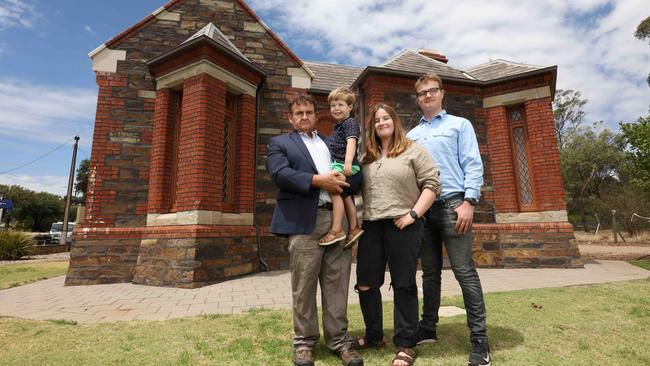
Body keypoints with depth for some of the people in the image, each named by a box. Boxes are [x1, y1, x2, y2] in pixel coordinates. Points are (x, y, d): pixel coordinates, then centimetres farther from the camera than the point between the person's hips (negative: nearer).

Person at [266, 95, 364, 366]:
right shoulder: (279, 143, 11)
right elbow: (280, 174, -7)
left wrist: (344, 180, -1)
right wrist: (317, 180, -15)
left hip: (338, 219, 4)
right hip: (304, 222, -3)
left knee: (337, 285, 6)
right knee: (304, 286, 2)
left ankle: (339, 341, 18)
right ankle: (304, 343, 18)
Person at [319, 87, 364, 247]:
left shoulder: (350, 122, -6)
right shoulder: (338, 126, 23)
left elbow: (351, 142, -22)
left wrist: (348, 162, -34)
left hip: (347, 168, -10)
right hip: (338, 165, 10)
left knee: (336, 191, -21)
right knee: (347, 196, 13)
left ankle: (336, 230, -20)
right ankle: (354, 228, 23)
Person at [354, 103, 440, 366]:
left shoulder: (413, 151, 2)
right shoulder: (367, 157, 15)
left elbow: (432, 183, -4)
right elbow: (359, 189, 18)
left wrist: (413, 214, -12)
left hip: (402, 225, -5)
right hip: (371, 226, 5)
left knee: (403, 285, 4)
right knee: (366, 283, 9)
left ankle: (406, 345, 19)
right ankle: (374, 336, 30)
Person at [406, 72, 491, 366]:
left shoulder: (460, 125, 9)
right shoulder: (411, 136, 19)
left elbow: (473, 165, -2)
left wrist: (469, 202, -14)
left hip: (452, 204, -4)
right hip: (422, 208, 4)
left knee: (464, 271, -5)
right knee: (430, 272, 11)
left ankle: (479, 339, 6)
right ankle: (428, 328, 23)